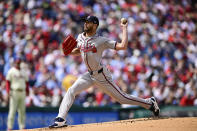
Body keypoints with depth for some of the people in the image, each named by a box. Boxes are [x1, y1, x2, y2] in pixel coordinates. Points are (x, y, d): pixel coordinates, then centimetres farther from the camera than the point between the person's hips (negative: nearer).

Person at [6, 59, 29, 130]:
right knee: (12, 111, -7)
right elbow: (8, 82, -5)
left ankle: (22, 127, 10)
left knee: (22, 111, 6)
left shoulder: (23, 72, 16)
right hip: (14, 92, -6)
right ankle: (9, 127, -6)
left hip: (22, 92, 6)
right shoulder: (11, 71, 0)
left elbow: (26, 82, 20)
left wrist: (27, 91, 7)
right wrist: (8, 91, -16)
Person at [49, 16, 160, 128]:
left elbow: (123, 46, -24)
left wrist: (124, 28, -21)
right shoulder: (80, 37, 4)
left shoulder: (101, 41, -16)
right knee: (71, 91, -11)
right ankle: (61, 119, -11)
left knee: (121, 97, 1)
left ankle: (149, 103, 19)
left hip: (102, 75, -6)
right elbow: (78, 51, 24)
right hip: (89, 74, 6)